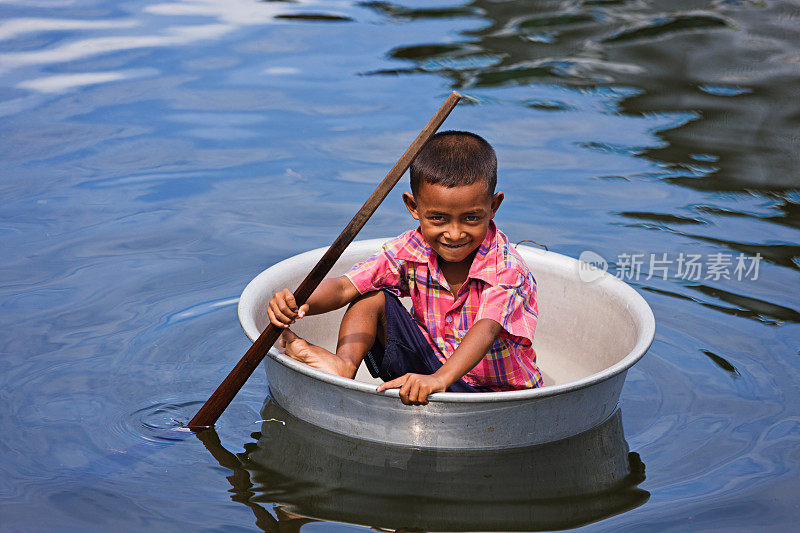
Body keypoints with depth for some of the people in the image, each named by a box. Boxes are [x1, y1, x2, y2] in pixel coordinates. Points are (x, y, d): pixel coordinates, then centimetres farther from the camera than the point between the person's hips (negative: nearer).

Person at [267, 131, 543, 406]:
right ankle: (343, 366, -27)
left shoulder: (506, 269, -23)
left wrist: (441, 378, -58)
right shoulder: (412, 250, -9)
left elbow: (486, 330, -40)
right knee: (372, 296, -7)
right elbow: (344, 287, -16)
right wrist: (297, 304, -38)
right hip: (432, 361, 4)